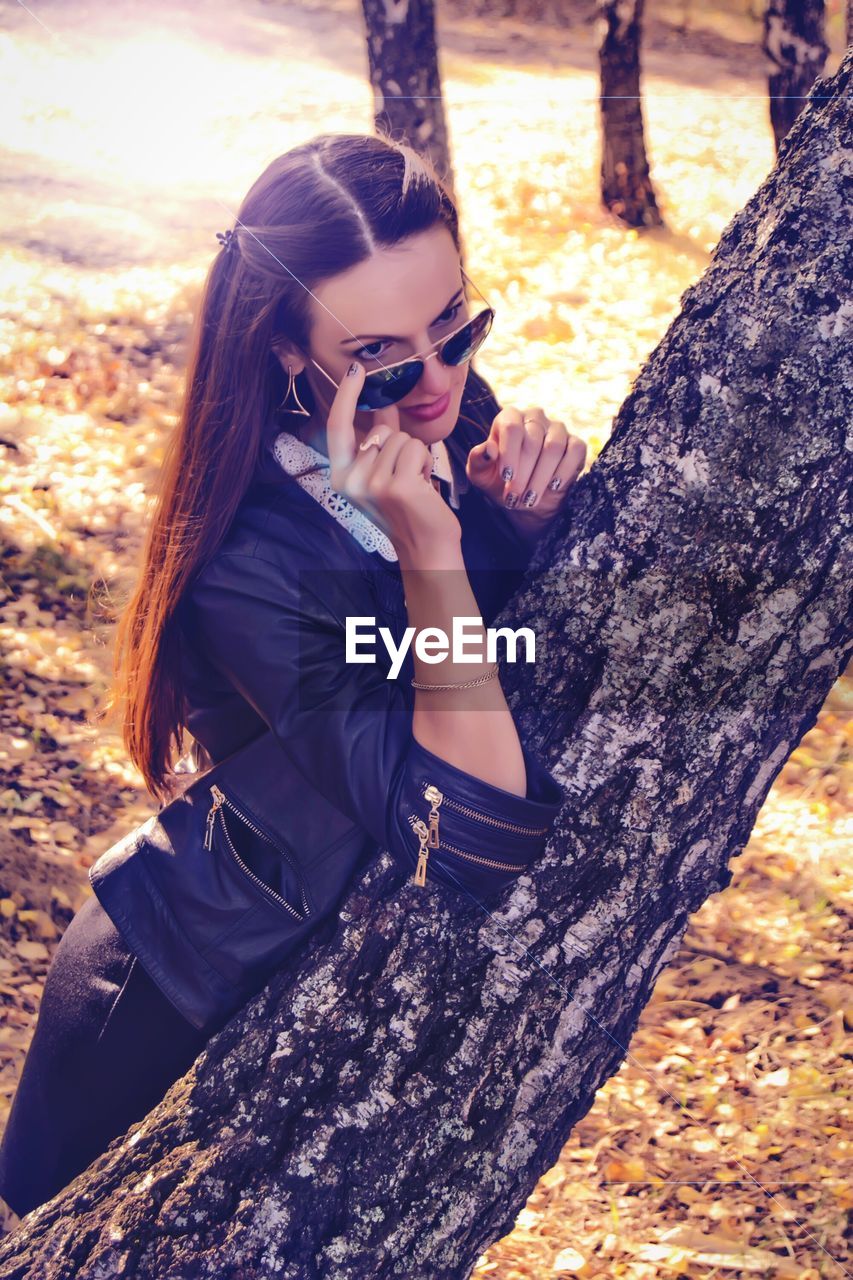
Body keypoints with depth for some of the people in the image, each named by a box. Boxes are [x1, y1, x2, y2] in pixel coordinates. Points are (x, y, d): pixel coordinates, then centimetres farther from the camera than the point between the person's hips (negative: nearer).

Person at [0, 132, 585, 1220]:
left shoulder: (453, 415, -16)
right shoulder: (248, 567, -36)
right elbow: (480, 830, -39)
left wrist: (534, 517, -24)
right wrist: (427, 543, -43)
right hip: (184, 1008, -6)